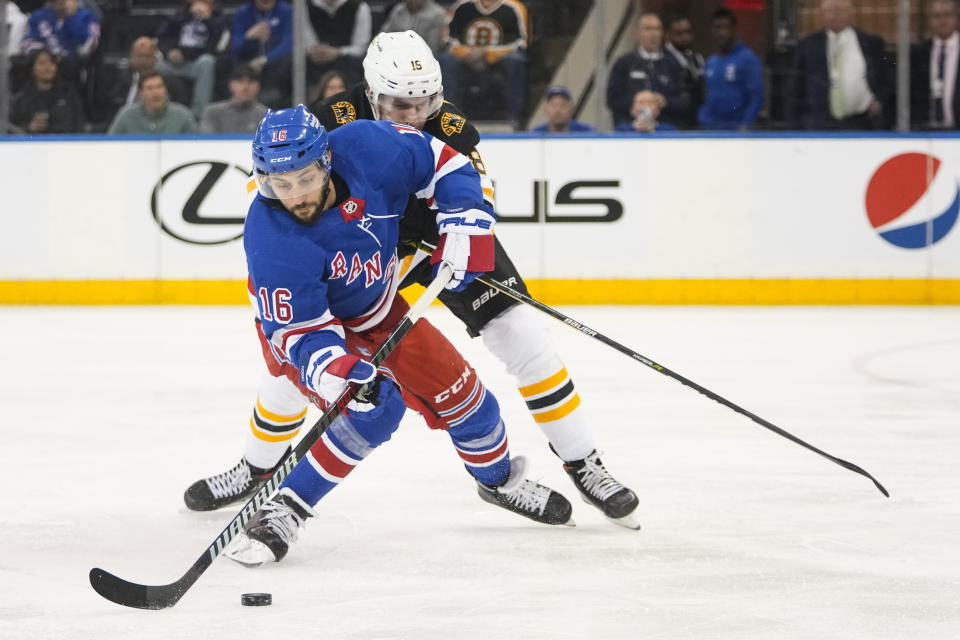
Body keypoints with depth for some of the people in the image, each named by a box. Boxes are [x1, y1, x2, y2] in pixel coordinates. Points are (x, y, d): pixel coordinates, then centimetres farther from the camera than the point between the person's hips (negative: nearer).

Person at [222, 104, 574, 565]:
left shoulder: (364, 149, -30)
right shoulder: (272, 244, -38)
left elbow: (443, 162, -13)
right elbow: (297, 330, -32)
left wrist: (463, 222, -23)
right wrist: (329, 369, -50)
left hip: (376, 308, 5)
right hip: (304, 323, -5)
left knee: (455, 388, 11)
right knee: (375, 408, -28)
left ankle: (500, 480, 40)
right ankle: (283, 511, -20)